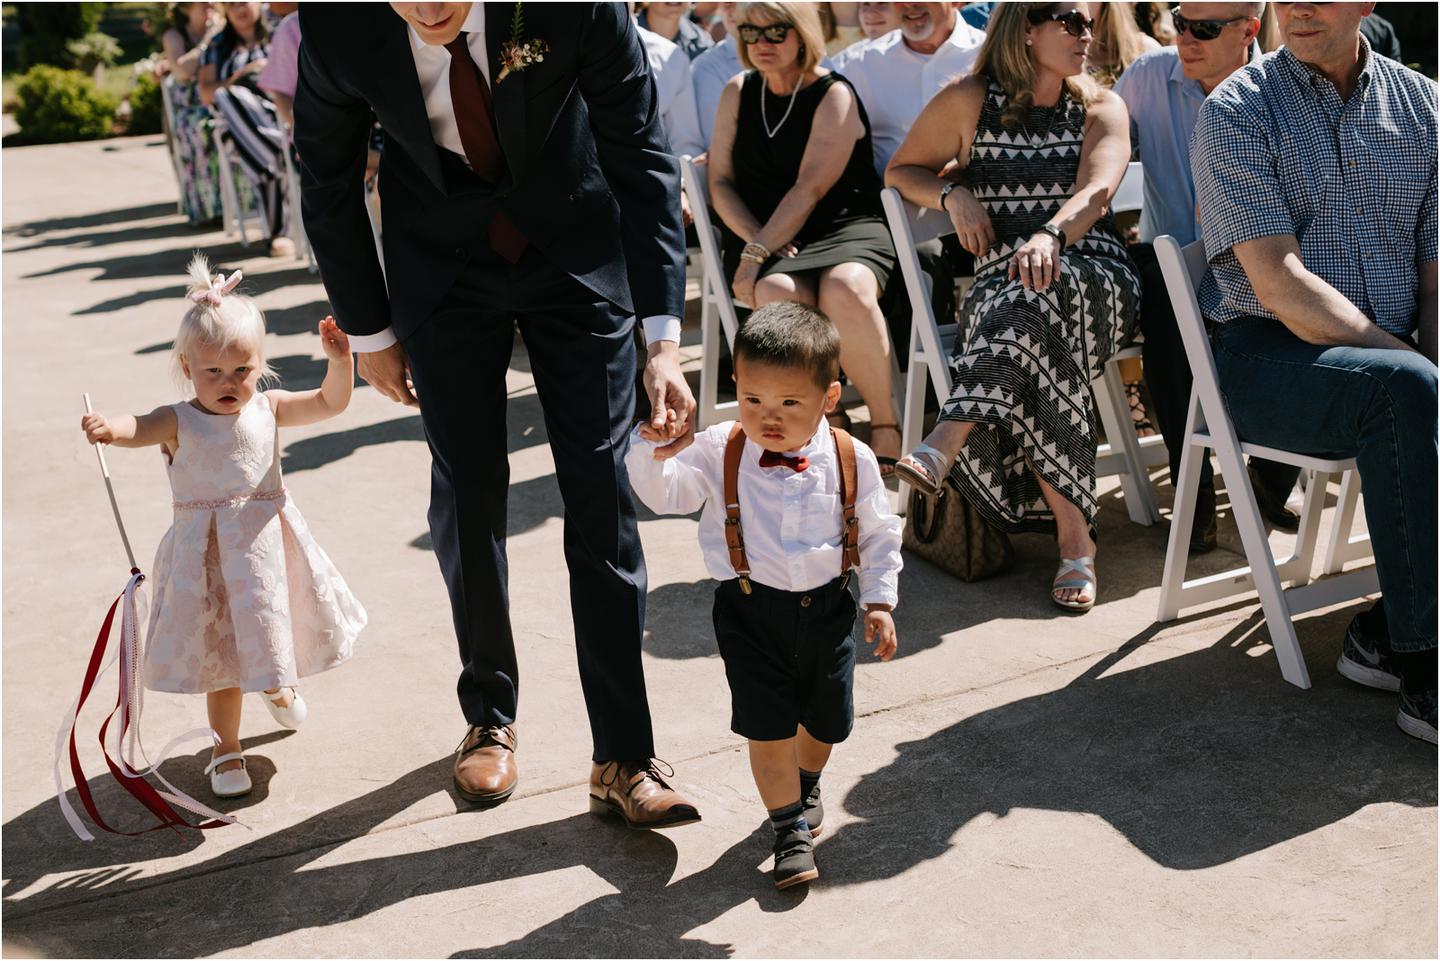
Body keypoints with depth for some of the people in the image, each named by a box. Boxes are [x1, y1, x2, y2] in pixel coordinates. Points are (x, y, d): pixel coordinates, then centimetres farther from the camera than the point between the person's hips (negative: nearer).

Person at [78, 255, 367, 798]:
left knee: (270, 625, 21)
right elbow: (139, 429, -32)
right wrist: (108, 428, -55)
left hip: (267, 544, 3)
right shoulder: (179, 422, -12)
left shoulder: (268, 409, -1)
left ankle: (279, 685, 56)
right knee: (221, 653, 6)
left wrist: (339, 360, -15)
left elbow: (330, 403, 3)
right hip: (207, 553, -3)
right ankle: (226, 750, 21)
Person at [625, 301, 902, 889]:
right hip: (751, 613, -2)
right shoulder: (719, 454, -11)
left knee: (825, 721, 19)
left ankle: (805, 783, 52)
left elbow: (879, 535, 2)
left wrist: (879, 604, -1)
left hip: (828, 608, 2)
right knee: (768, 729, -1)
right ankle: (791, 829, 21)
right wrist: (653, 448, -36)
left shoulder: (851, 460, -8)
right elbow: (662, 492, -17)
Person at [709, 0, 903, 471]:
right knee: (777, 294, -34)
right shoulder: (737, 92, 14)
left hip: (844, 226, -3)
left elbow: (810, 189, -12)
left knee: (846, 290, -37)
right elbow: (720, 182, 9)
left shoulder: (834, 96, -2)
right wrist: (755, 242, -9)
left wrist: (756, 252, -20)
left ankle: (885, 422, -17)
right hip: (764, 236, 3)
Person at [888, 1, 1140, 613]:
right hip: (999, 284, 1)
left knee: (1033, 293, -38)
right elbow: (900, 171, 19)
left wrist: (1050, 235, -30)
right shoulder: (968, 102, 11)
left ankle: (945, 447, -46)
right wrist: (953, 195, -4)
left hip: (1098, 279, 0)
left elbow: (1096, 190, -7)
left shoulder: (1101, 107, 13)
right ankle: (1074, 533, -35)